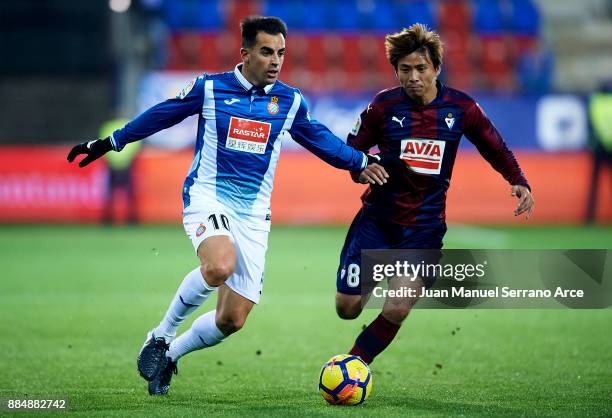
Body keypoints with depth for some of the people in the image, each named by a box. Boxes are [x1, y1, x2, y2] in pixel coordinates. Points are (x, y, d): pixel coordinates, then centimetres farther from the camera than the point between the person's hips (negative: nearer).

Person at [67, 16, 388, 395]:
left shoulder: (290, 101, 7)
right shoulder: (209, 88, -1)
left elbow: (321, 139, 23)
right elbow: (158, 116, 12)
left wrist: (361, 161, 13)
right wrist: (110, 143, 18)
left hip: (253, 214, 4)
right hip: (208, 198, -4)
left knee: (232, 320, -2)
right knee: (219, 266, -36)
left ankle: (169, 355, 26)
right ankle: (161, 336, -15)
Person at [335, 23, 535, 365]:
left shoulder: (461, 107, -4)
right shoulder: (384, 106, -6)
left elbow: (495, 148, 9)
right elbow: (352, 150, 4)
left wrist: (520, 182, -6)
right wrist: (362, 170, -18)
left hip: (425, 227, 0)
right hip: (377, 220, 0)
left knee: (396, 312, -14)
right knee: (347, 309, 0)